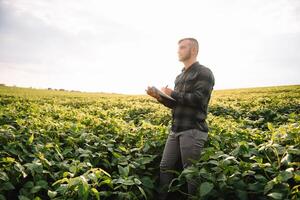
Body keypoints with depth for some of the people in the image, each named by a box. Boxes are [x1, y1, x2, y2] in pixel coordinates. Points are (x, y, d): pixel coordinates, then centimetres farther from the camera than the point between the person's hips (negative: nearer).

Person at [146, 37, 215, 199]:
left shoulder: (204, 73, -5)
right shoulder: (180, 76, 19)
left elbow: (198, 99, -18)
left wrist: (172, 94, -10)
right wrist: (160, 97, 1)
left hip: (193, 131, -8)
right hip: (175, 130, 8)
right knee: (165, 167, 10)